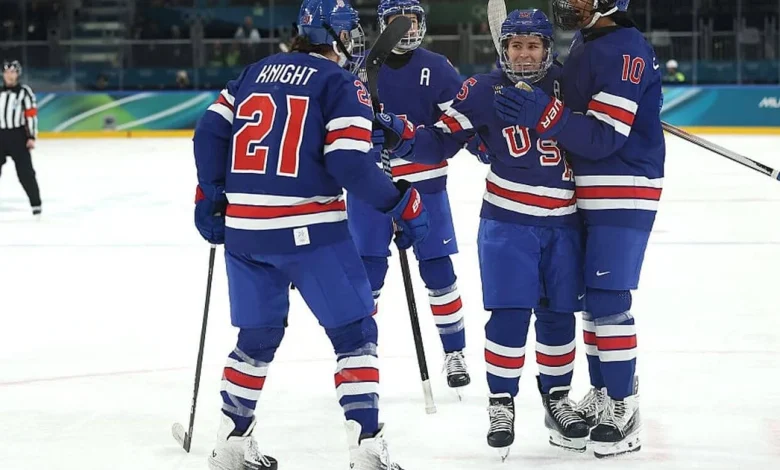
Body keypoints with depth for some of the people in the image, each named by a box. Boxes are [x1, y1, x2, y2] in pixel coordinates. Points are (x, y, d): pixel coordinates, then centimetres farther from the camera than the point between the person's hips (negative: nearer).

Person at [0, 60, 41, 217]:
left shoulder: (24, 91, -1)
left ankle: (36, 204, 1)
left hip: (18, 136, -4)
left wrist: (32, 137, -13)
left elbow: (31, 115, -6)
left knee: (25, 172, -7)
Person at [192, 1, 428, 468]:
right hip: (308, 230, -6)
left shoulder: (256, 73, 14)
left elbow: (211, 131, 11)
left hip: (243, 228, 6)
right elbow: (350, 165, -13)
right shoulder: (342, 84, -4)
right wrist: (404, 204, -4)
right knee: (355, 333, 4)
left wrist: (210, 197, 20)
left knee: (258, 337, 20)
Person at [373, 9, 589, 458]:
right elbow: (440, 142, -6)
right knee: (510, 313, -8)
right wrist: (398, 133, -20)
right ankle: (502, 403, 5)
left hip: (563, 222, 2)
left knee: (559, 314, 8)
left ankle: (558, 398, 24)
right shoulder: (483, 90, -3)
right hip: (508, 219, -2)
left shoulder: (567, 84, 3)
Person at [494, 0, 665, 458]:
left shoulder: (626, 48, -16)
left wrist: (546, 114, -34)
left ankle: (624, 412, -8)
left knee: (609, 299, -12)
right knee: (591, 297, 14)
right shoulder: (586, 48, 15)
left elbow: (606, 136, -24)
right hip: (590, 195, 10)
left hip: (625, 194, -10)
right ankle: (604, 396, 24)